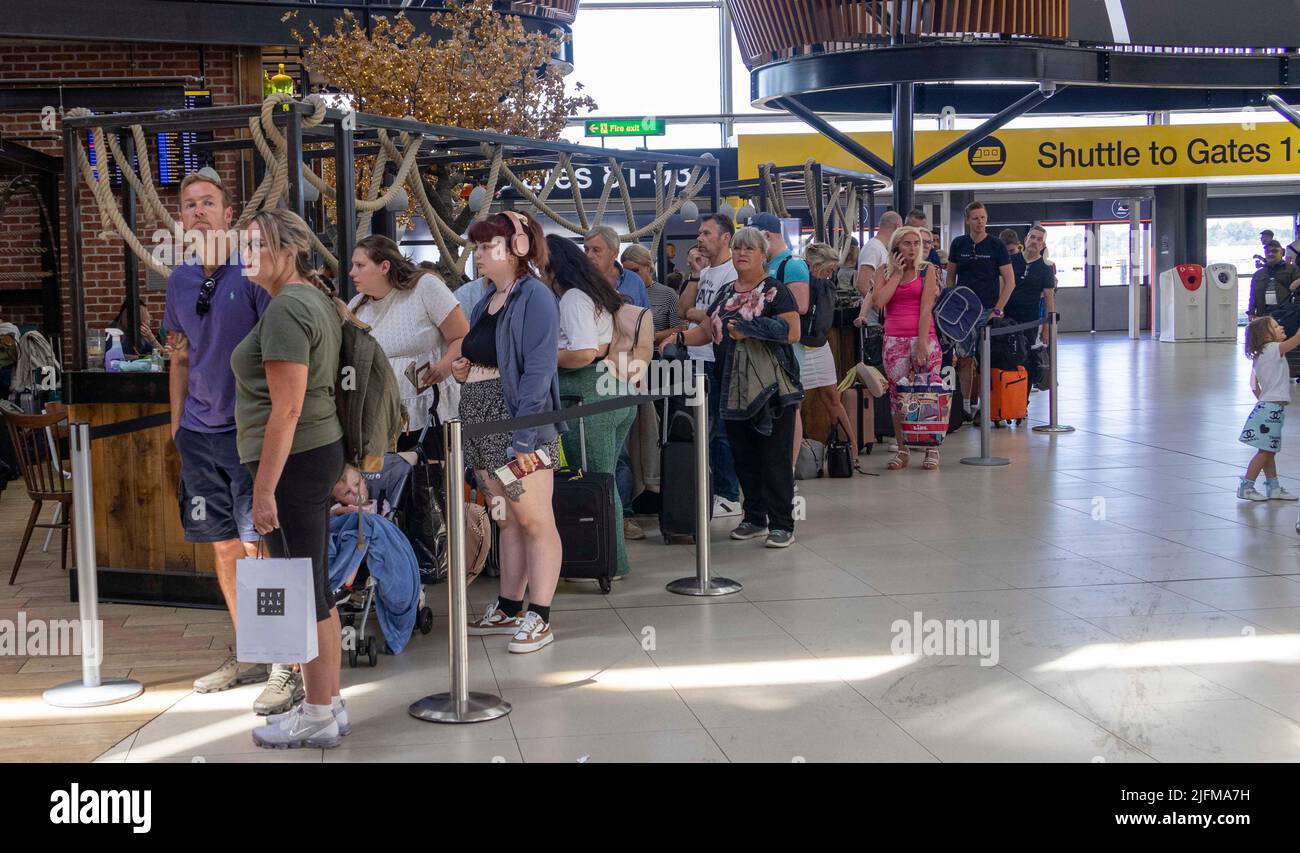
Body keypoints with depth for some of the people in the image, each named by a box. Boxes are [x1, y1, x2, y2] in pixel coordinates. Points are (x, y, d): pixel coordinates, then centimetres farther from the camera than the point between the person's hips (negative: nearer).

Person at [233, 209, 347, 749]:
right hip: (320, 451, 10)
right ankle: (329, 704, 25)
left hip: (292, 460, -10)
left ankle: (318, 718, 8)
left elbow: (287, 407, -21)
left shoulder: (286, 309, -16)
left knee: (303, 591, -1)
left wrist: (264, 489, -20)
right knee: (317, 589, 15)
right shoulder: (316, 300, 14)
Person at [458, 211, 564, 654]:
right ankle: (508, 609, 21)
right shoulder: (487, 302, 17)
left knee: (535, 521, -3)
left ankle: (538, 618, 0)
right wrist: (463, 369, 4)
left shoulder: (535, 297, -10)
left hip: (521, 423, -9)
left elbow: (537, 371, -17)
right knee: (508, 520, 14)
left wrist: (524, 438, -23)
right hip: (483, 423, 9)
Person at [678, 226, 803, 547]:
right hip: (734, 387, 7)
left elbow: (793, 332, -14)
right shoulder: (726, 293, 16)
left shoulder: (775, 291, -4)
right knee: (744, 456, 11)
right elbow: (705, 331, 17)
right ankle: (754, 518, 22)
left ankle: (782, 524, -1)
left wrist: (749, 331, -18)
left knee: (774, 457, -5)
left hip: (769, 388, -6)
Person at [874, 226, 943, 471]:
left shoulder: (927, 270, 3)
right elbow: (879, 301, -8)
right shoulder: (885, 271, 9)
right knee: (897, 396, 3)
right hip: (894, 340, 2)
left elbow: (926, 308, -5)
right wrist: (897, 274, -4)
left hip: (924, 338, -2)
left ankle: (931, 450, 5)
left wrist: (922, 343, -12)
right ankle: (902, 450, 12)